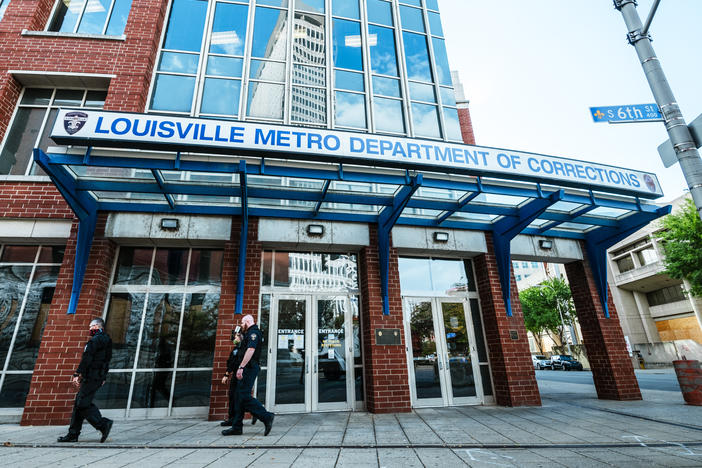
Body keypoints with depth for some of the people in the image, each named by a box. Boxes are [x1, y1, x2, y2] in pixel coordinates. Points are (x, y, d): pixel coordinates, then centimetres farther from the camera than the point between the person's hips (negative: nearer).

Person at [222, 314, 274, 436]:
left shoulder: (253, 332, -10)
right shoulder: (250, 333, 23)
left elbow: (251, 350, -23)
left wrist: (241, 367, -26)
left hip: (249, 368, -10)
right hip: (248, 369, 10)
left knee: (244, 396, -13)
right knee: (240, 396, 11)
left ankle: (266, 417, -10)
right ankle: (237, 427, 16)